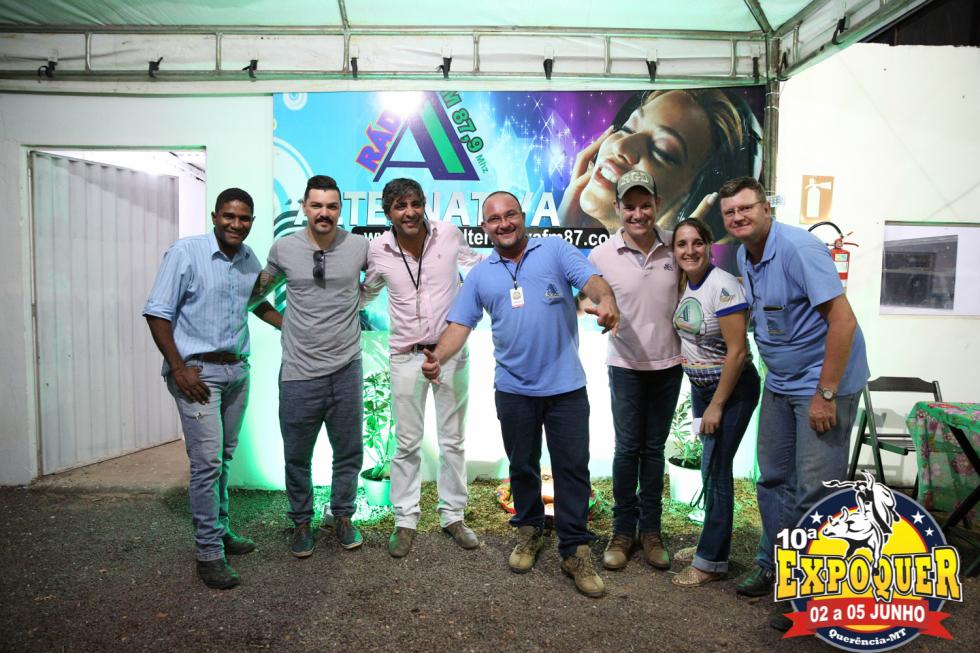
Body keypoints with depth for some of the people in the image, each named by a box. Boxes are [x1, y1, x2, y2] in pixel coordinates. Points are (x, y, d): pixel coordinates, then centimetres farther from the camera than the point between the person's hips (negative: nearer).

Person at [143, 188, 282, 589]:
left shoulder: (250, 259, 6)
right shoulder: (186, 252, -10)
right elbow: (157, 313, -10)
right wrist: (178, 367, -15)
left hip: (237, 370, 6)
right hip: (197, 371, -6)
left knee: (224, 457, 15)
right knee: (207, 461, -6)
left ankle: (220, 529, 30)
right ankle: (209, 552, 6)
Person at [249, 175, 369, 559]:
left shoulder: (360, 246, -4)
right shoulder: (284, 248, -3)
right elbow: (261, 289, 15)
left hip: (346, 370, 1)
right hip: (299, 373, 0)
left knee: (349, 452, 14)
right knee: (297, 456, 12)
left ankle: (342, 516, 35)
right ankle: (302, 522, 33)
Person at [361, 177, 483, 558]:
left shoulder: (448, 234, -7)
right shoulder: (378, 250, -5)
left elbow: (477, 265, 13)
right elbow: (366, 294, 14)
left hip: (451, 352, 0)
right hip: (406, 356, 0)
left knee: (453, 440, 12)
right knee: (407, 444, 8)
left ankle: (453, 516, 28)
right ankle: (405, 521, 24)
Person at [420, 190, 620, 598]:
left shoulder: (556, 250, 0)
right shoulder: (480, 275, 8)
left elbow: (592, 281, -14)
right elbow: (460, 324, 3)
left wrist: (606, 300, -38)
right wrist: (439, 356, -16)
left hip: (566, 386, -2)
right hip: (514, 389, 3)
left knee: (572, 467, 4)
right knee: (522, 466, 17)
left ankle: (575, 550, 18)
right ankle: (529, 531, 38)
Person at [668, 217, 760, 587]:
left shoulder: (723, 286, -20)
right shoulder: (683, 283, 2)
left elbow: (737, 351, -21)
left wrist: (717, 406, -17)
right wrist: (702, 398, 10)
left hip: (732, 389, -7)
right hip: (700, 386, 7)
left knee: (715, 469, -2)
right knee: (710, 468, 14)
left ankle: (712, 561, 11)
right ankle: (712, 543, 29)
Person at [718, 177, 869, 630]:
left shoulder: (797, 248, -20)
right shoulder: (745, 256, 5)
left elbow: (843, 321, -23)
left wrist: (825, 394, -22)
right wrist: (774, 372, 14)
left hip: (823, 382, -8)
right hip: (779, 383, 8)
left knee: (815, 490, -2)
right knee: (773, 480, 15)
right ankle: (774, 566, 31)